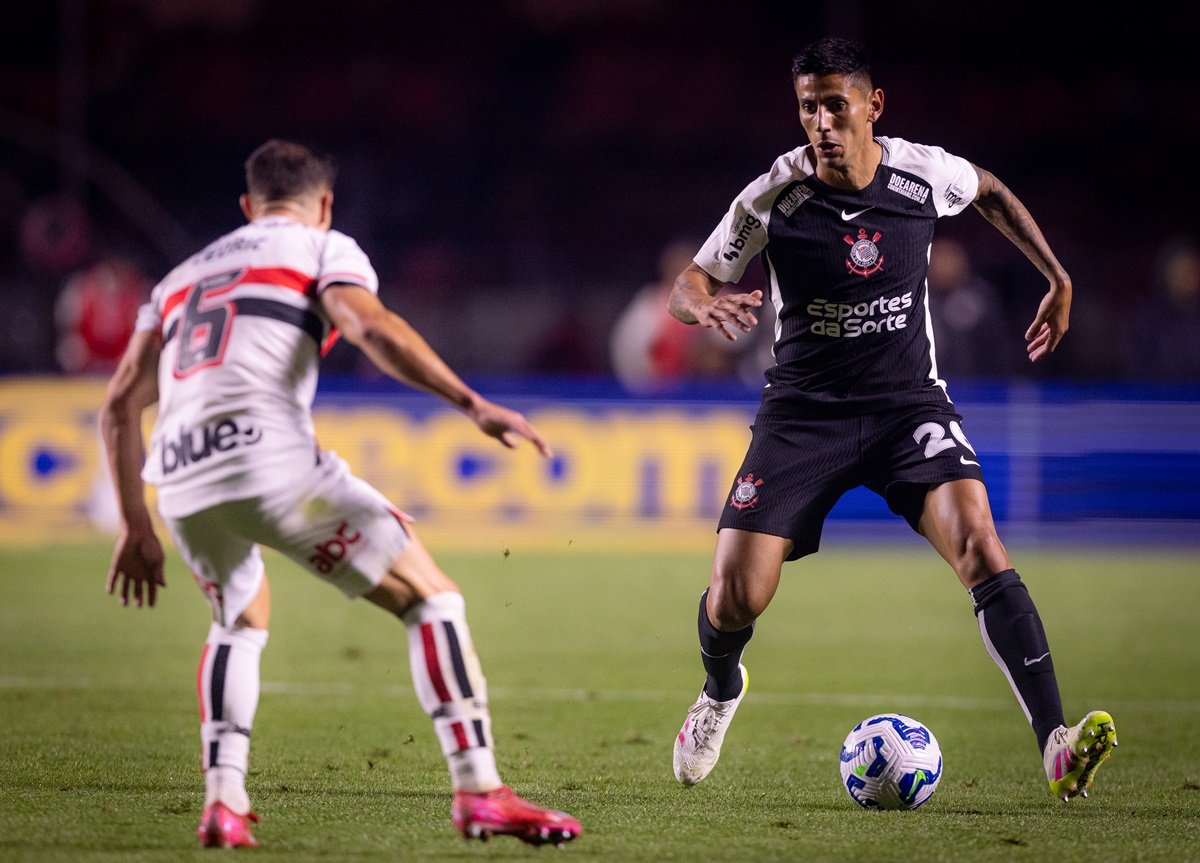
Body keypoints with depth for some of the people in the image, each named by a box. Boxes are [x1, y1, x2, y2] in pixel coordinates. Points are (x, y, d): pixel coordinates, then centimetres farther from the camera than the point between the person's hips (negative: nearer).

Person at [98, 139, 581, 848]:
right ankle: (478, 791, -7)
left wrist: (137, 529, 29)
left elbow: (120, 405, 26)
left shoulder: (183, 277, 32)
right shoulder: (323, 250, 16)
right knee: (430, 596, 5)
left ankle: (223, 803, 16)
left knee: (242, 622, 32)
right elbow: (371, 326, -7)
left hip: (182, 483, 5)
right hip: (272, 461, -5)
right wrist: (473, 404, -14)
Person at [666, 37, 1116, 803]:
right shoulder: (774, 197, -13)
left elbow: (991, 192, 18)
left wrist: (1058, 279, 15)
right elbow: (688, 287, -5)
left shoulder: (925, 173, -7)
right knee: (735, 597, -9)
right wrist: (704, 305, -29)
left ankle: (1057, 748, -28)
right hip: (805, 411, 0)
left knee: (980, 547, -24)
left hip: (909, 402, 0)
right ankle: (721, 691, 30)